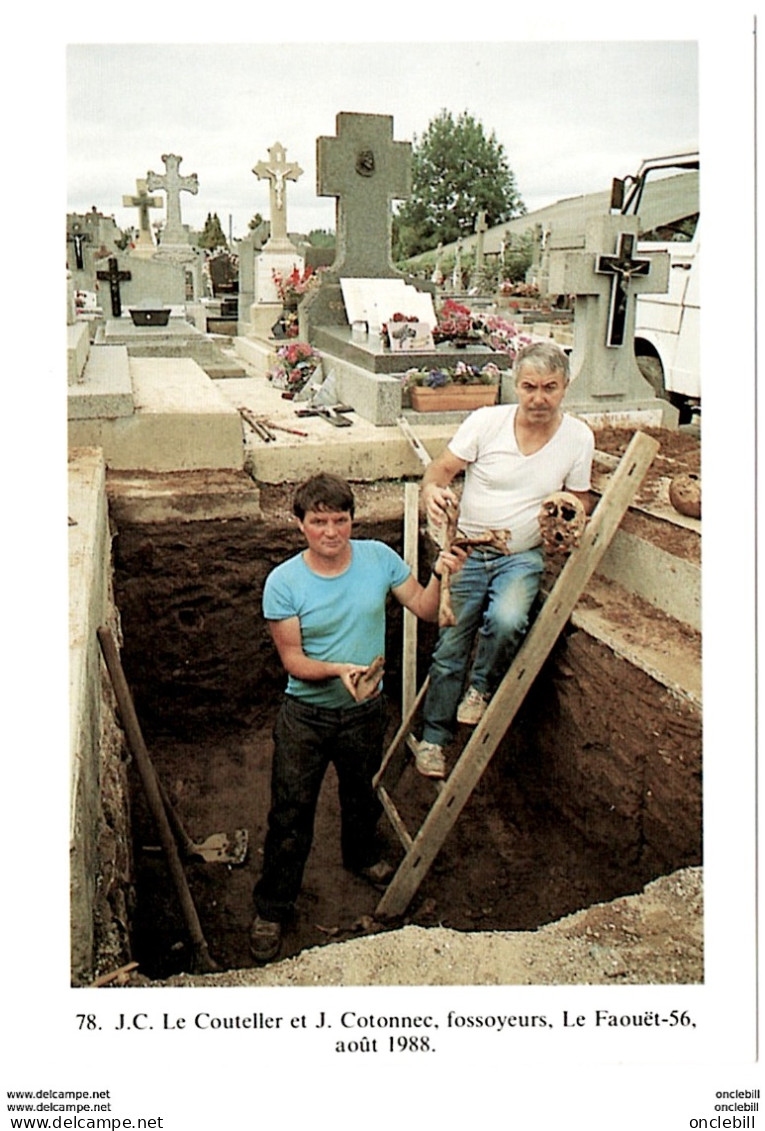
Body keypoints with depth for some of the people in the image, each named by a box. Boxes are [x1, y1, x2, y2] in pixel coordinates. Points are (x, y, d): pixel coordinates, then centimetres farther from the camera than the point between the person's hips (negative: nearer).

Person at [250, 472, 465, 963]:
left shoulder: (378, 557, -11)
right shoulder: (283, 583, -18)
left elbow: (425, 609, -5)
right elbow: (292, 660, -16)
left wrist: (439, 576, -24)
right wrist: (337, 670, -33)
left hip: (366, 711, 3)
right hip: (307, 715, -3)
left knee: (363, 795, 26)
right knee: (290, 815, 7)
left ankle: (362, 855, 57)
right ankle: (273, 907, 30)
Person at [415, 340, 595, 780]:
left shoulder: (578, 437, -4)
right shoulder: (486, 421, -9)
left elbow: (579, 503, 7)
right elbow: (442, 467, -7)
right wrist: (433, 489, -30)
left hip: (523, 556, 0)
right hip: (469, 550, 0)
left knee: (507, 621, -30)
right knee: (450, 647, 3)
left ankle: (482, 686, 2)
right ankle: (434, 737, 24)